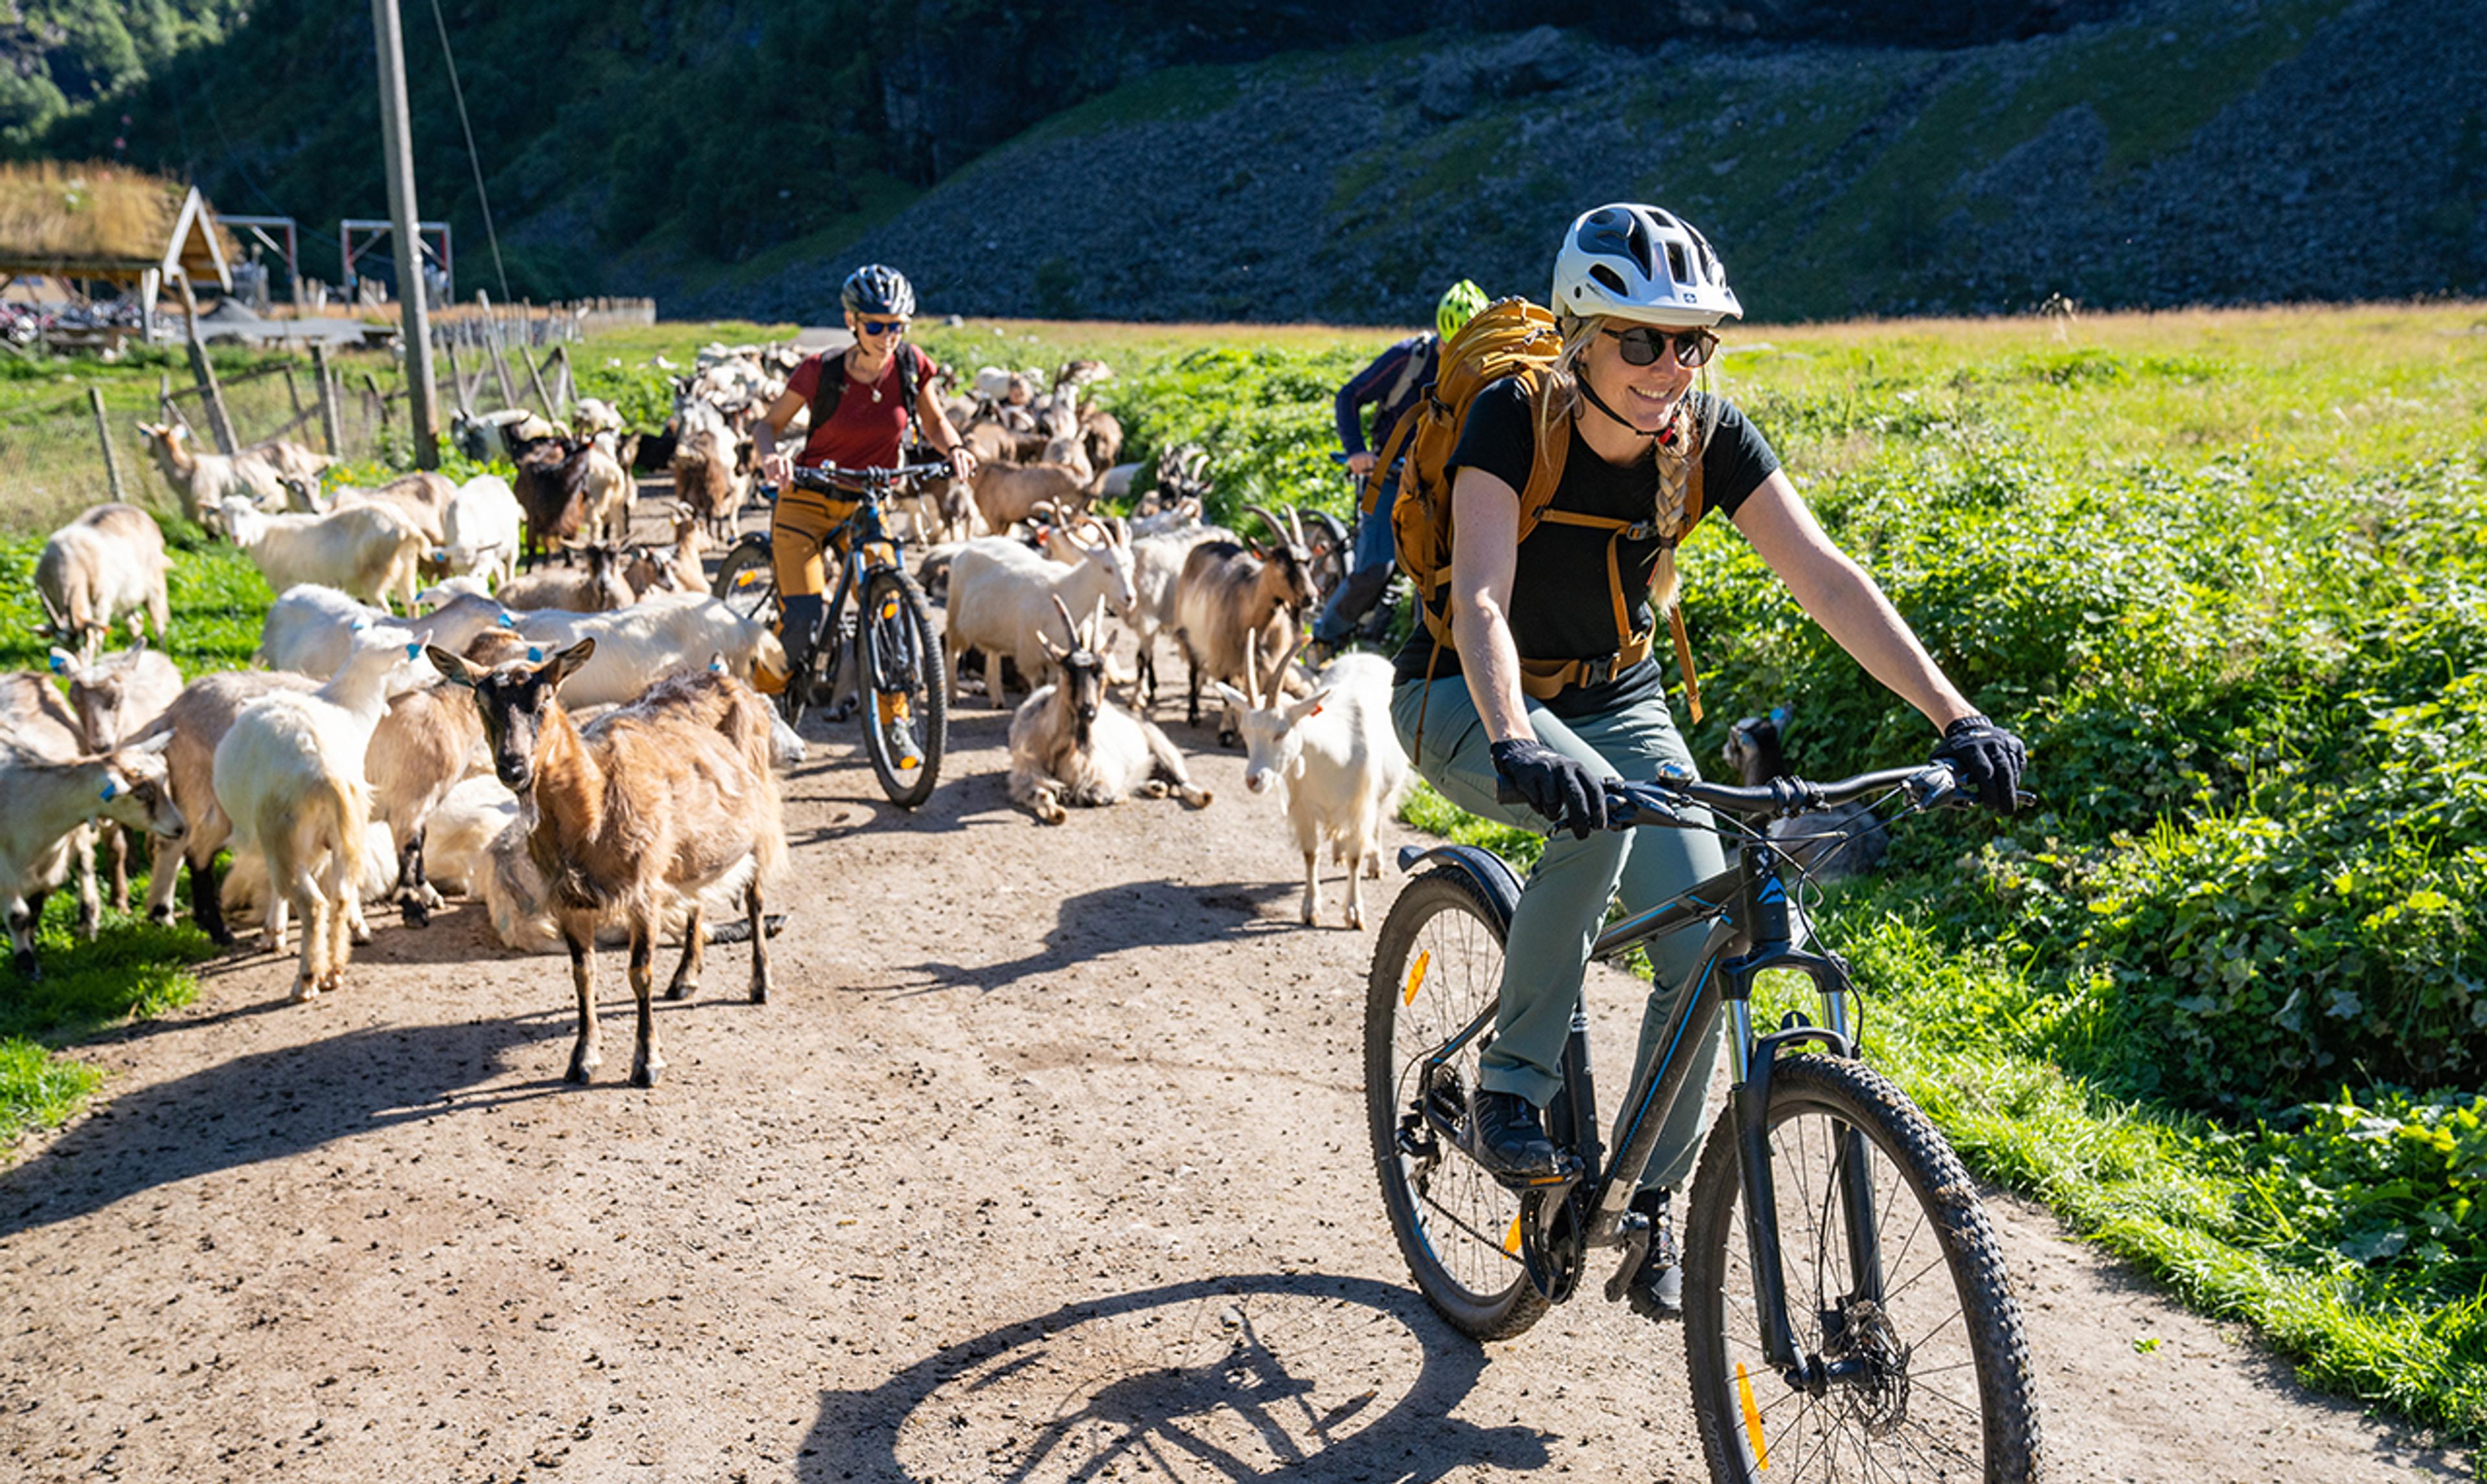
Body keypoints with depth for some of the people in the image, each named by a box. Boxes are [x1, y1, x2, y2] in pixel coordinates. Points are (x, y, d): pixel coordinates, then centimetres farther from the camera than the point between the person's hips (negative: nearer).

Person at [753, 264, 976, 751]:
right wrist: (770, 456, -28)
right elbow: (768, 425, -6)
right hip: (807, 501, -3)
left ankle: (892, 720, 13)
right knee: (803, 623, -15)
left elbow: (934, 422, 7)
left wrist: (955, 448, -15)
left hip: (866, 505, 3)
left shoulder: (912, 366, -9)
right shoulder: (821, 371, -16)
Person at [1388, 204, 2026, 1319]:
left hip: (1614, 697, 4)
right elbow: (1481, 597, -36)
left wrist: (1955, 715, -31)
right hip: (1466, 699, -4)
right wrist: (1515, 743, -54)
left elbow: (1824, 577, -20)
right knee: (1590, 808, -36)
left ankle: (1647, 1197, 6)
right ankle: (1512, 1080, -18)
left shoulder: (1710, 435, -14)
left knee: (1706, 940, -14)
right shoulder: (1513, 420, -24)